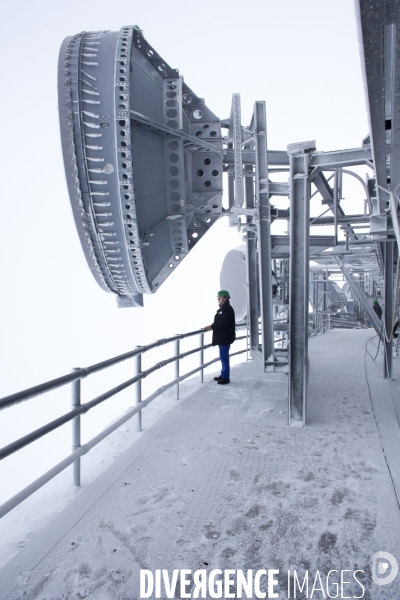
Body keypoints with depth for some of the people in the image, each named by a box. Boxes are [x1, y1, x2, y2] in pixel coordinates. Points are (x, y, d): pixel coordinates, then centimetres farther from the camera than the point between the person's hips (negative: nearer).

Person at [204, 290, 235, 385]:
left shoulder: (227, 309, -17)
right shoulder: (222, 309, 16)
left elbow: (223, 324, -25)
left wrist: (211, 327, -20)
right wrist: (212, 326, 11)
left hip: (225, 338, -11)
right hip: (222, 337, 11)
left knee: (224, 357, -6)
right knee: (223, 357, 17)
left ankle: (225, 377, 1)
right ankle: (223, 374, 28)